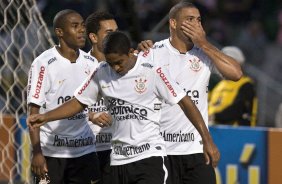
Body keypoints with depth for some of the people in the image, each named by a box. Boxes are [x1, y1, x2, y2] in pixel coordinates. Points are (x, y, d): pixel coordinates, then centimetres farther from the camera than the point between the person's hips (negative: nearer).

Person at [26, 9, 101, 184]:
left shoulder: (91, 63, 7)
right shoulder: (44, 63, -9)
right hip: (51, 152, -5)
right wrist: (37, 153, -15)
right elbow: (34, 111, -9)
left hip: (85, 150, 5)